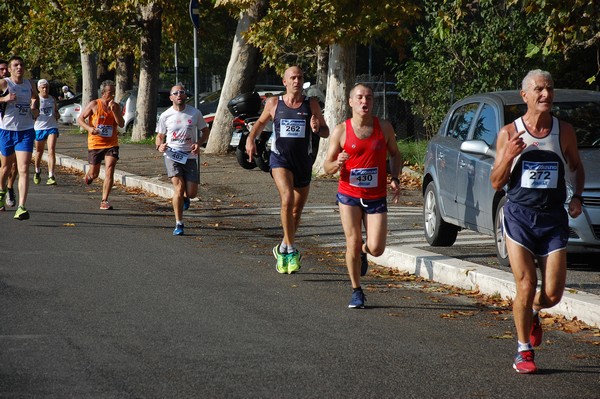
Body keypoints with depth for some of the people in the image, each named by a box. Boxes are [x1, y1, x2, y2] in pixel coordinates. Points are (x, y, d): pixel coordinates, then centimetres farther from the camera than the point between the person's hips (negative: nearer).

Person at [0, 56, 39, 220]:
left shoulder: (29, 84, 7)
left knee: (23, 170, -12)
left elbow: (35, 97, 29)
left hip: (26, 132, 1)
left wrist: (35, 107, 9)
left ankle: (22, 207, -18)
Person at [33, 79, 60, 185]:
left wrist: (57, 115, 3)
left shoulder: (53, 99, 10)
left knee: (52, 151, -13)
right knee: (39, 151, 12)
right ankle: (37, 171, 38)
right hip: (39, 128, -2)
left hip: (52, 127, 2)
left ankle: (51, 176, -15)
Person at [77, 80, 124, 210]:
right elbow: (80, 119, -1)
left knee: (109, 171, -14)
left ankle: (104, 201, -9)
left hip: (111, 144, 1)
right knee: (94, 174, 8)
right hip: (95, 144, -1)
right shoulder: (94, 105, -4)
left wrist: (114, 110, -19)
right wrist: (89, 128, -18)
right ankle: (88, 175, 48)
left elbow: (121, 124, -8)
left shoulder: (116, 106, 3)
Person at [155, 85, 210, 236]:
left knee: (192, 193, 0)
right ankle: (179, 224, -7)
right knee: (179, 188, -16)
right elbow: (160, 136, 11)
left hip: (190, 156, 1)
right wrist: (160, 146, -12)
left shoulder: (195, 113, 1)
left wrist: (199, 143, -8)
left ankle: (185, 198, 40)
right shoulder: (165, 116, 1)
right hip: (172, 155, -1)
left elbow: (206, 130, 11)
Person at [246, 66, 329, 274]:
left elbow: (326, 132, 5)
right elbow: (261, 122, 19)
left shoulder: (311, 104, 1)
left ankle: (283, 249, 31)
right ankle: (291, 250, -19)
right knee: (287, 198, -25)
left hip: (303, 161, 2)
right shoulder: (274, 103, 2)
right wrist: (251, 138, 2)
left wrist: (317, 128, -18)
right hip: (280, 158, -2)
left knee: (297, 210, 11)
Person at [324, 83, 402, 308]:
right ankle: (357, 292, 10)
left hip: (376, 197, 1)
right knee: (353, 242, -6)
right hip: (349, 196, -1)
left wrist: (395, 179, -1)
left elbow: (395, 154, 16)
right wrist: (337, 164, -23)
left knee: (376, 249, -7)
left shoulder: (384, 128, 0)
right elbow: (327, 167, 0)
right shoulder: (341, 131, -4)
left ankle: (363, 251, 31)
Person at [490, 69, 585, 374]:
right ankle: (524, 351, 9)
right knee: (526, 286, -7)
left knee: (553, 294, -2)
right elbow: (496, 183, 1)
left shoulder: (564, 132, 3)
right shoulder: (509, 133, -1)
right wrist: (508, 156, -17)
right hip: (519, 215, -2)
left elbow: (576, 168, 20)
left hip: (554, 219, 2)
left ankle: (533, 314, 34)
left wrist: (577, 196, 2)